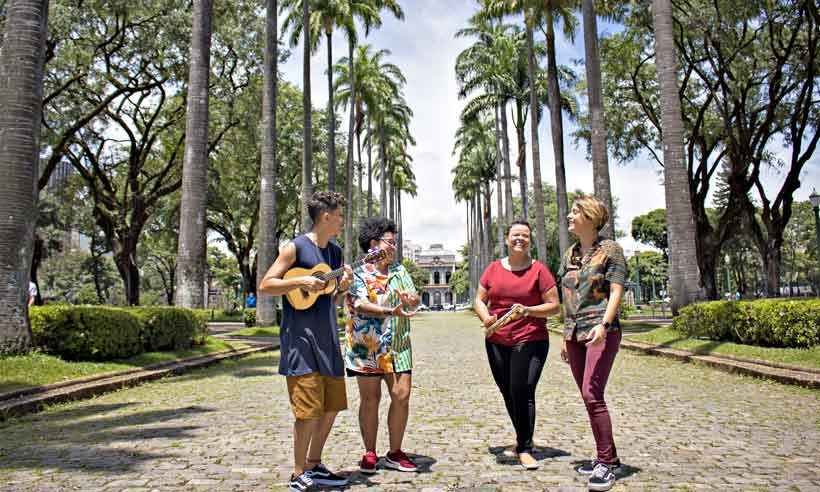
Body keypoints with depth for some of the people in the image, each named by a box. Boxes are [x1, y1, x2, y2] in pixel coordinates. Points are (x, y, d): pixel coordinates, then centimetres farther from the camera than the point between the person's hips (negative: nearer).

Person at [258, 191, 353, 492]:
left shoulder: (335, 252, 14)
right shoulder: (296, 247, -7)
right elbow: (265, 285, -10)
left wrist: (343, 288, -2)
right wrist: (301, 281, -20)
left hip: (327, 340, 8)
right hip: (301, 339, -8)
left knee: (332, 406, 12)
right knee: (309, 409, -6)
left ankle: (314, 466, 27)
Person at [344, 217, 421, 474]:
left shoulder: (399, 270, 14)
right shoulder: (359, 274, -2)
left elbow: (415, 301, 9)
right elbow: (361, 305, -17)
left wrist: (410, 298, -15)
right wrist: (391, 311, -30)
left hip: (398, 345, 4)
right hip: (367, 345, -4)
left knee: (402, 396, 0)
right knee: (370, 398, 3)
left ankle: (395, 453, 15)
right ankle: (370, 453, 17)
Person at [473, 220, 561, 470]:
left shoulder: (539, 270, -3)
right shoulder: (493, 268, 8)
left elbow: (554, 306, -3)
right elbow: (479, 300, 11)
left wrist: (528, 310, -19)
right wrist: (485, 317, -10)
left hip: (530, 341, -4)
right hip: (496, 343, 4)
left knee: (523, 393, -10)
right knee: (508, 394, 13)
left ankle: (525, 449, 5)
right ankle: (523, 438, 34)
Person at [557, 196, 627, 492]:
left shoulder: (610, 250, -2)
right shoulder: (569, 255, 15)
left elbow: (616, 292, -11)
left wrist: (603, 324, -25)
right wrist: (565, 337, 16)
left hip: (601, 333, -6)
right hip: (575, 335, 7)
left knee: (592, 394, -15)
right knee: (589, 397, 9)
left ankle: (607, 461, -4)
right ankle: (607, 457, 20)